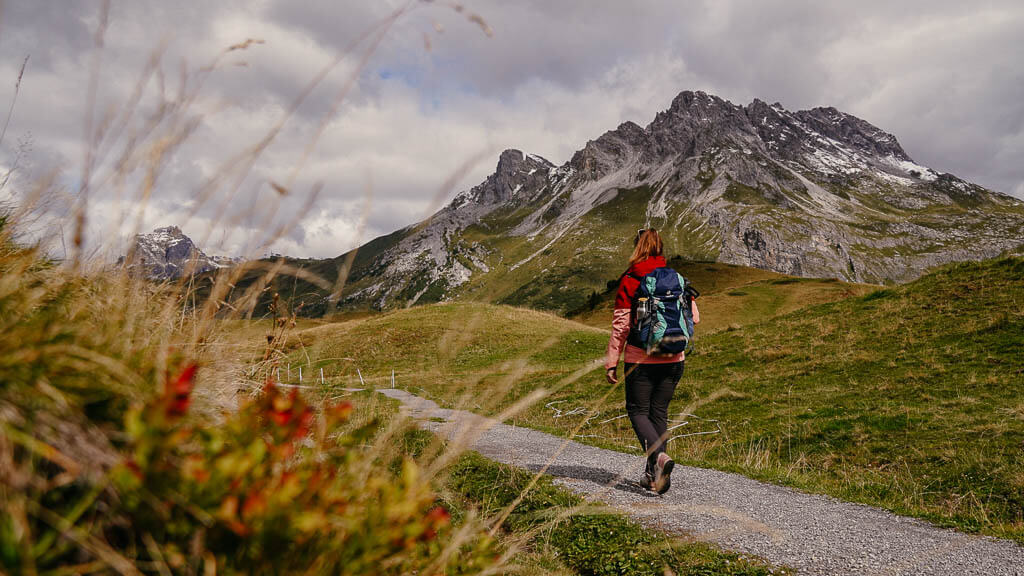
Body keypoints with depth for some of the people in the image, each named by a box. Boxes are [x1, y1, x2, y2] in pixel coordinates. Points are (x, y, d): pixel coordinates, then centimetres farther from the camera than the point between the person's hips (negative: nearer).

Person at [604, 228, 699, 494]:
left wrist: (611, 362, -5)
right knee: (659, 412, 13)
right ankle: (653, 475, 15)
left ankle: (659, 456, -16)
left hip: (641, 359, -4)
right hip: (673, 359, 4)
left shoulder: (629, 281, -8)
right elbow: (693, 317, 4)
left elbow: (621, 325, -9)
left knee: (638, 411, 7)